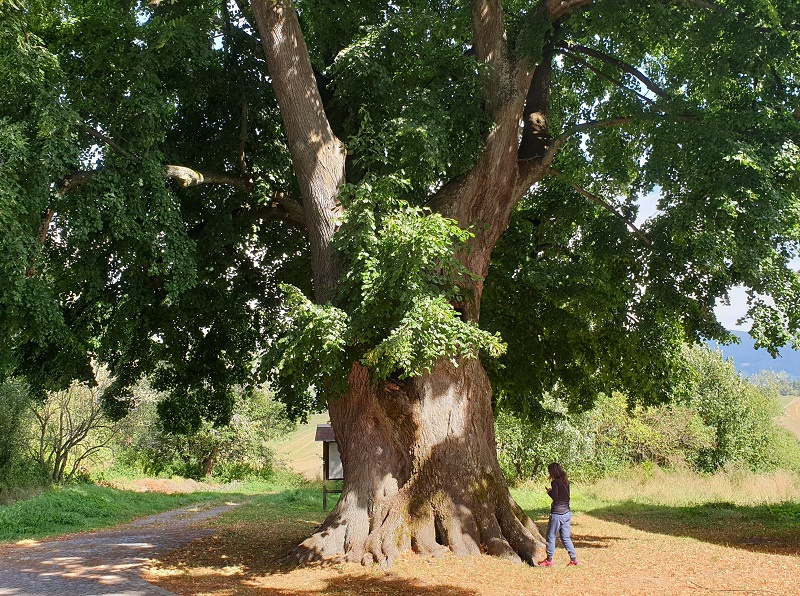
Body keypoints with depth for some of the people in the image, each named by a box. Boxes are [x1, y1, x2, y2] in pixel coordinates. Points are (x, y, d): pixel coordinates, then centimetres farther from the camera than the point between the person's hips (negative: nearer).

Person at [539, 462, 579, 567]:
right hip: (567, 513, 7)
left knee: (551, 537, 4)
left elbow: (555, 497, -17)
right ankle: (573, 559, 12)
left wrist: (549, 491, 0)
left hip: (557, 513, -7)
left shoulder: (555, 482, -14)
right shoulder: (566, 481, 8)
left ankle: (549, 560, 10)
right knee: (566, 537, 14)